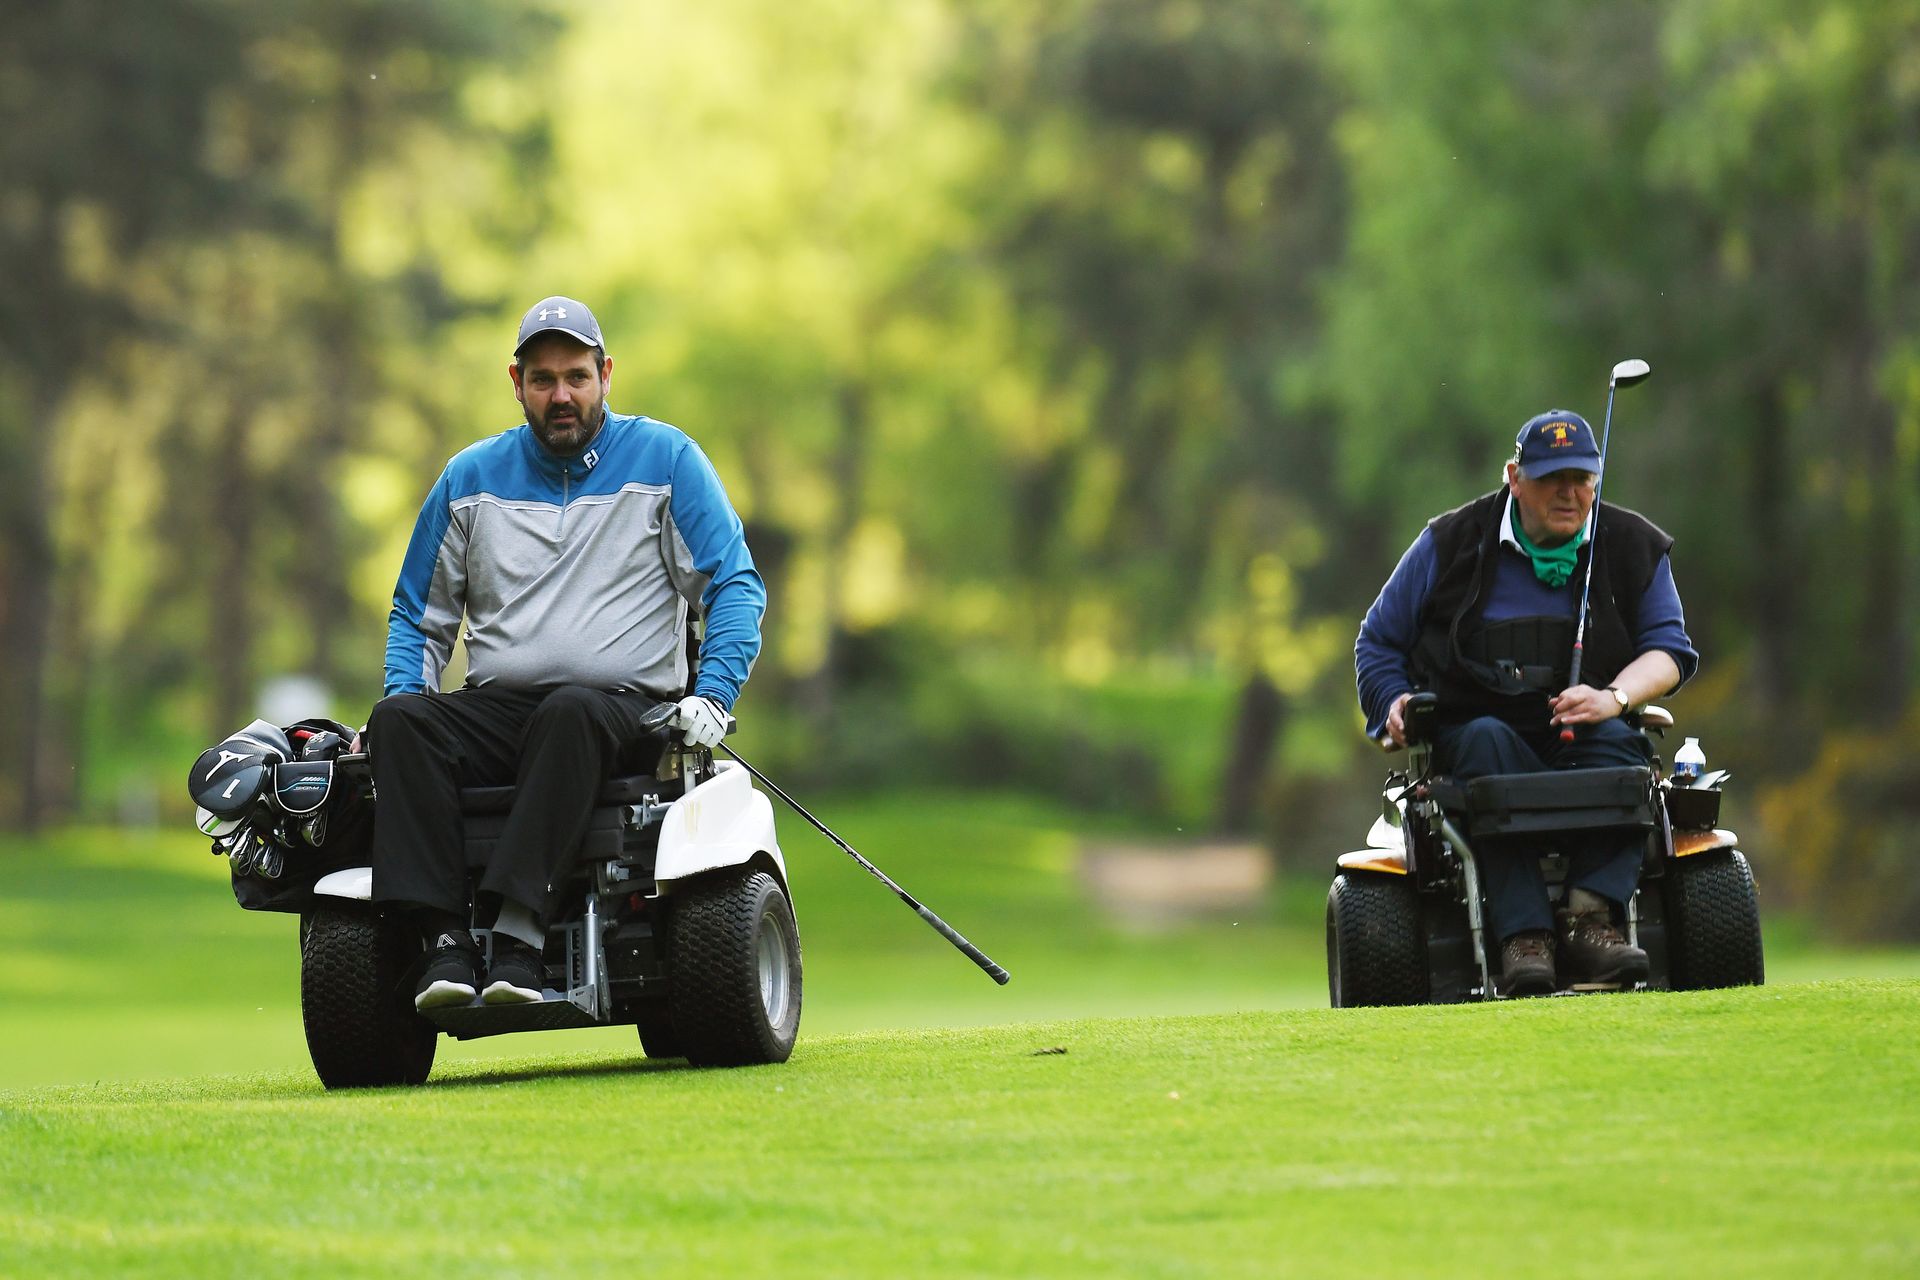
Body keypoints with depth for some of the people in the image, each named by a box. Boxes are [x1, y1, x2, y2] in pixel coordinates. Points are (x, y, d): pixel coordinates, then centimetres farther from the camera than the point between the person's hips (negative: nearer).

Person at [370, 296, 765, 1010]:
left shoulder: (664, 459, 8)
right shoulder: (472, 478, 17)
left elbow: (735, 586, 5)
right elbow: (418, 614, 24)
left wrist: (713, 695, -11)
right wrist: (406, 692, 4)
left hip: (622, 705, -3)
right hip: (496, 707, 3)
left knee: (571, 714, -40)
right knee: (397, 722, -28)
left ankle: (518, 929, -50)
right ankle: (447, 939, -40)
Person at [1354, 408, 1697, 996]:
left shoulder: (1635, 547, 9)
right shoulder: (1451, 543, 5)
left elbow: (1669, 649, 2)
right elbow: (1380, 640, 14)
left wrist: (1613, 697, -19)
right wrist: (1393, 704, -7)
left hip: (1582, 733, 1)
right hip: (1469, 726, -1)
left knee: (1618, 747, -33)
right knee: (1487, 744, -37)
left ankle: (1589, 918, -44)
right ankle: (1522, 934, -48)